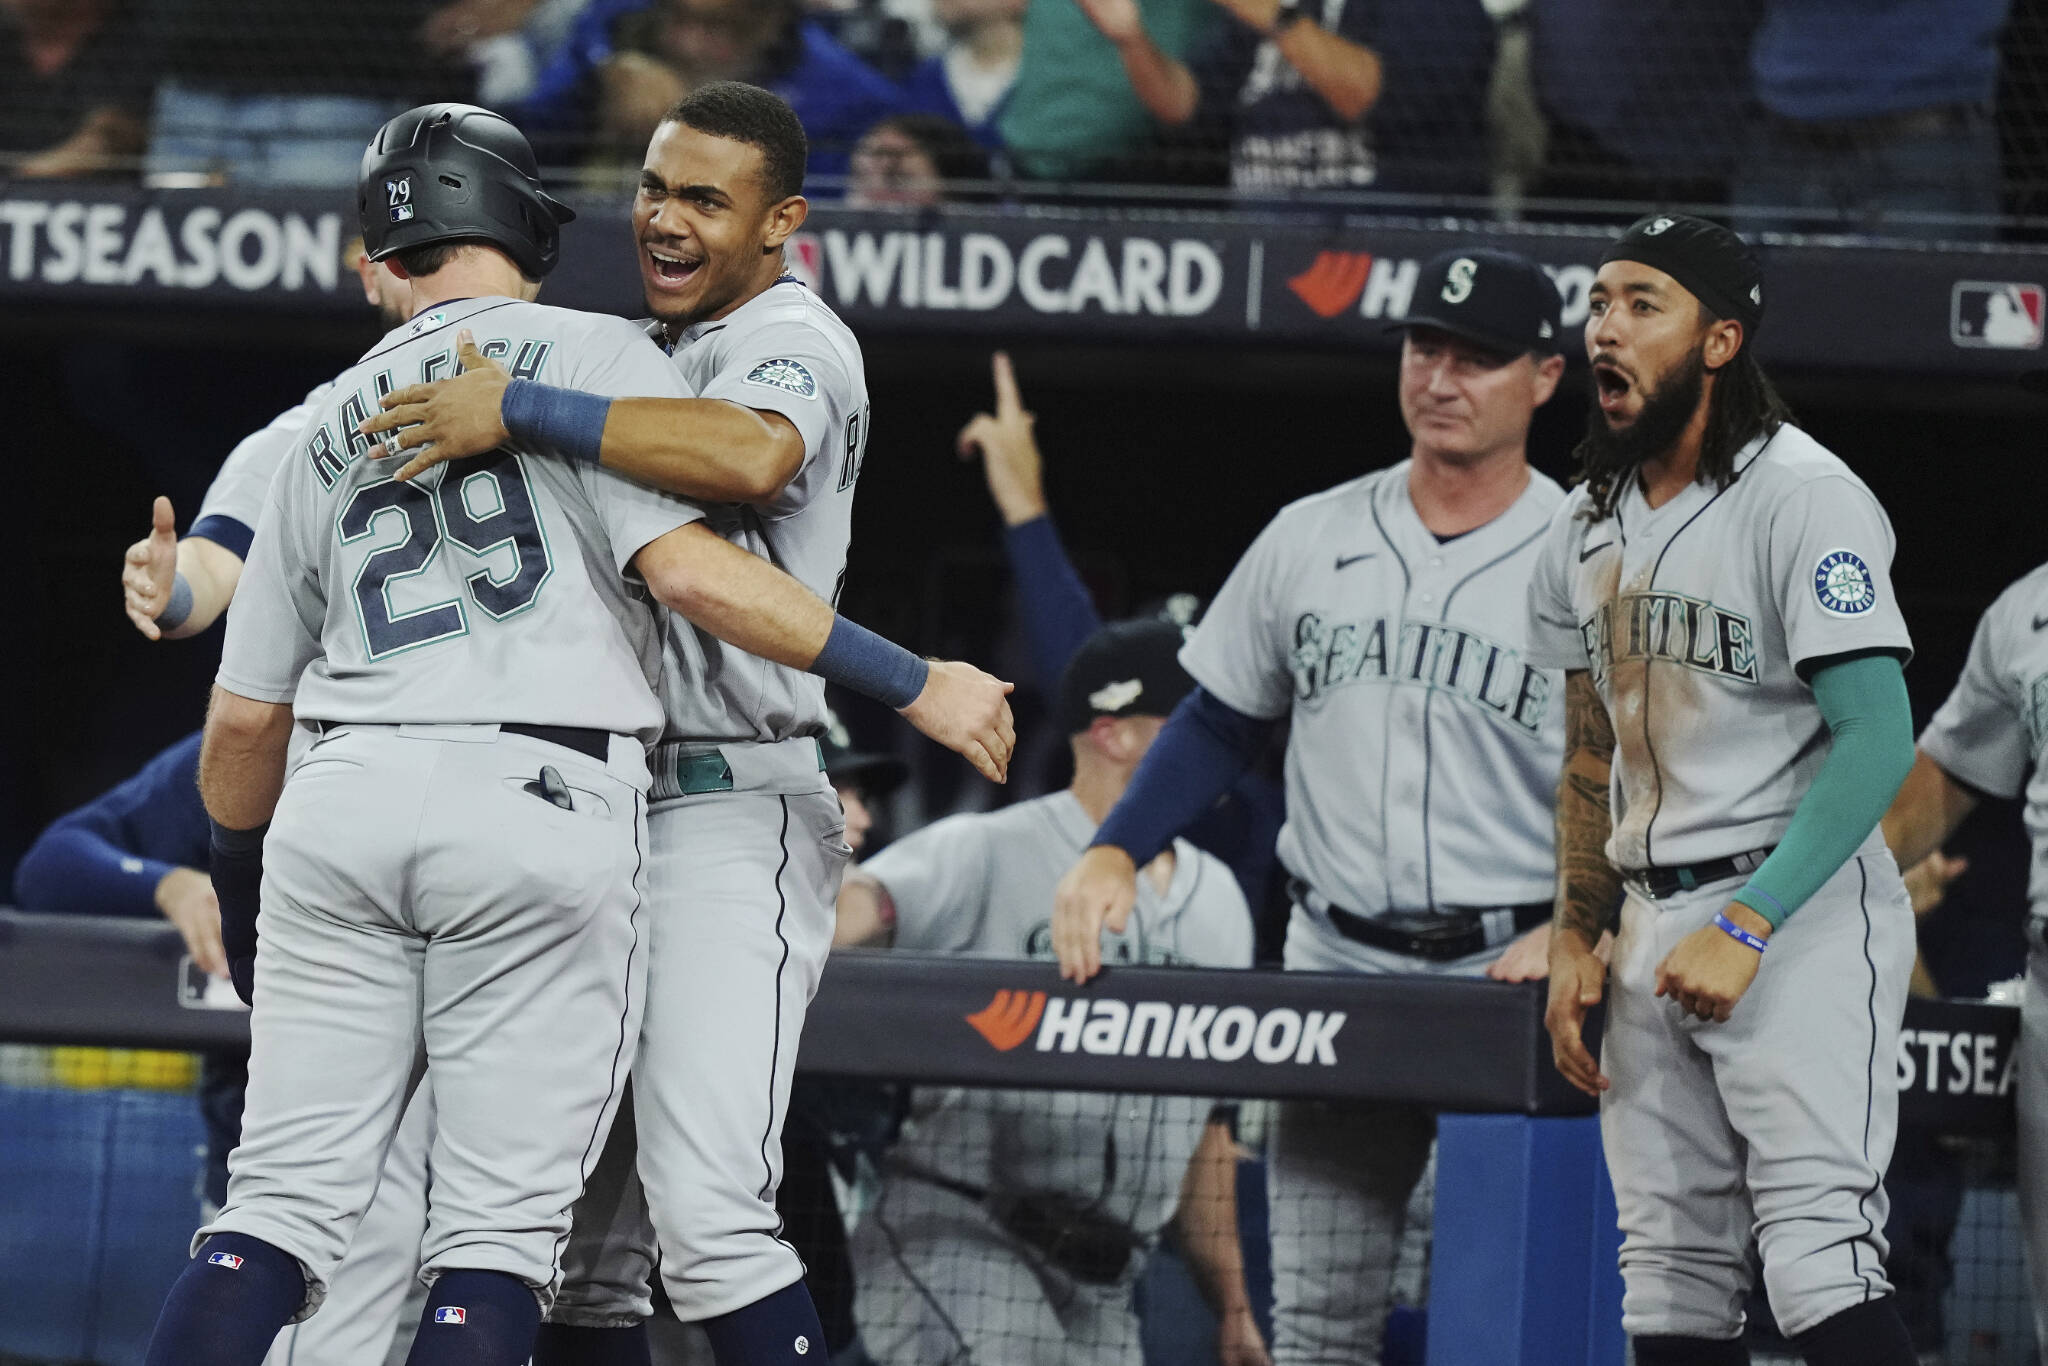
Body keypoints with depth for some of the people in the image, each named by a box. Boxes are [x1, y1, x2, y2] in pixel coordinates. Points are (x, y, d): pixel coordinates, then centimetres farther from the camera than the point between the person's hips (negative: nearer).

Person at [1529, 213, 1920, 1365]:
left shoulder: (1803, 496, -11)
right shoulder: (1590, 529, 13)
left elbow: (1877, 739, -18)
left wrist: (1749, 926, -22)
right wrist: (1576, 938, 12)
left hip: (1803, 912, -8)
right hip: (1656, 928, 8)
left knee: (1820, 1259, -19)